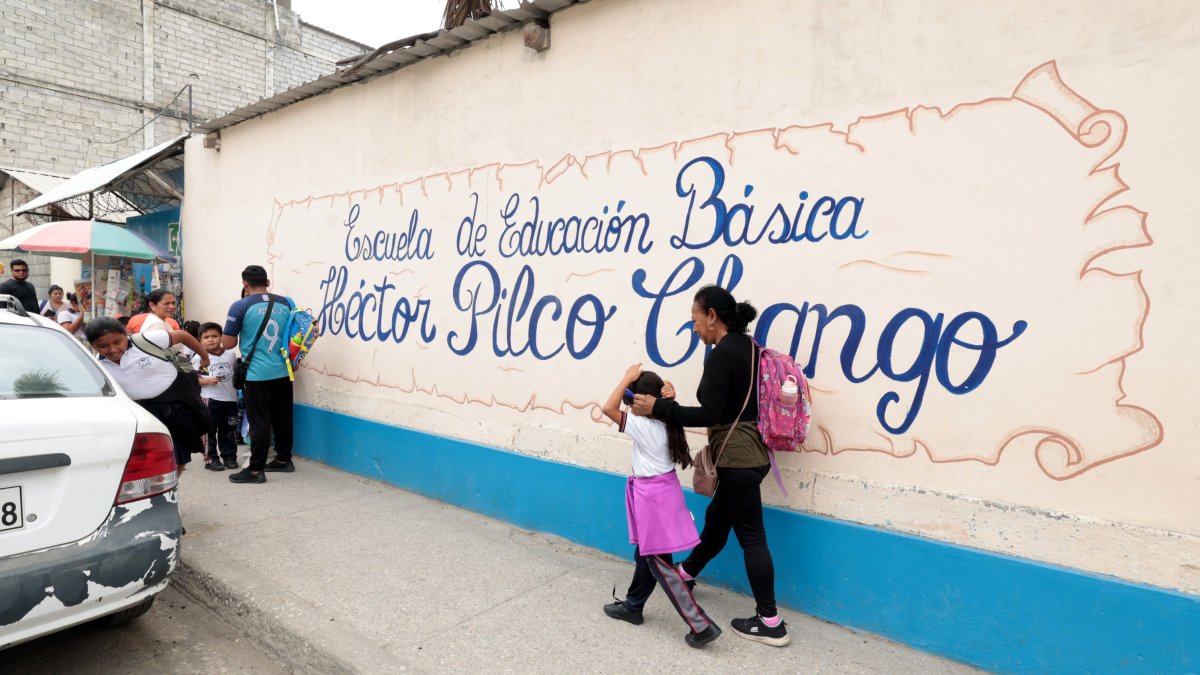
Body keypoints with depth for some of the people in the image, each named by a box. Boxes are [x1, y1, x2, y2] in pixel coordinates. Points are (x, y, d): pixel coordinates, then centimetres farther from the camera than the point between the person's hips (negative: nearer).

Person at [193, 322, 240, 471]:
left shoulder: (231, 354, 6)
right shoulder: (199, 357, -4)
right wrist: (207, 381, -18)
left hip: (230, 399, 3)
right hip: (210, 399, -3)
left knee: (229, 430, 12)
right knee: (209, 430, 2)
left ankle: (229, 456, 23)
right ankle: (210, 458, 12)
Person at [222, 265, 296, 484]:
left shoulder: (241, 306, -9)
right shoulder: (286, 303, 4)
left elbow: (227, 343, -5)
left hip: (257, 374, -4)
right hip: (283, 372, 4)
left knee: (259, 422, 1)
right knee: (282, 418, 15)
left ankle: (255, 470, 7)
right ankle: (283, 459, 28)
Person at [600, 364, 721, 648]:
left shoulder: (643, 425, -23)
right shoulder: (665, 423, 0)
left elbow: (608, 408, -24)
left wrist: (628, 378, -20)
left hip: (652, 497, -9)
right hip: (662, 491, 9)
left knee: (659, 564, -2)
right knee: (645, 553, 22)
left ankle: (701, 625, -2)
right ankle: (632, 606, 38)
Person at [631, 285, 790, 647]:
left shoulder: (721, 355, -19)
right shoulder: (747, 347, 10)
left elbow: (709, 414, -22)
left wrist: (659, 407, -16)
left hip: (737, 457, -10)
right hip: (750, 451, 10)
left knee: (750, 535, 1)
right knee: (717, 519, 24)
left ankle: (770, 622, 13)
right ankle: (685, 574, 45)